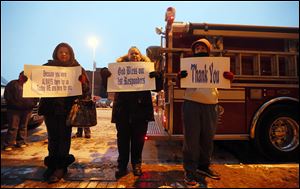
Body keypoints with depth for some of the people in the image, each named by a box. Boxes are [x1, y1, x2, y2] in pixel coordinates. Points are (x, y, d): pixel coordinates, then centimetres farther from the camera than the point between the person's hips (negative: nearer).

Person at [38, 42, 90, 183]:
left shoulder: (76, 68, 4)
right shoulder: (48, 66, 11)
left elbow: (84, 87, -3)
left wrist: (80, 85, -24)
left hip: (67, 107, -2)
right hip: (50, 106, 3)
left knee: (64, 136, 2)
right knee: (52, 136, 9)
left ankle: (61, 167, 12)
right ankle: (52, 165, 22)